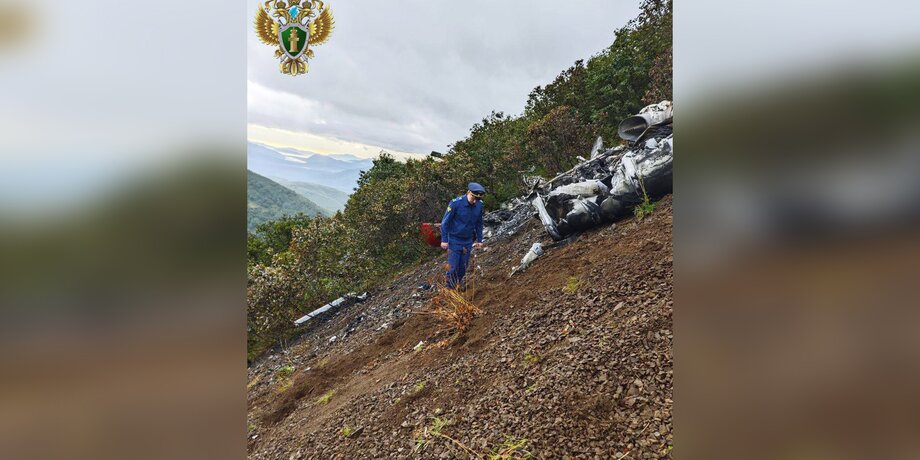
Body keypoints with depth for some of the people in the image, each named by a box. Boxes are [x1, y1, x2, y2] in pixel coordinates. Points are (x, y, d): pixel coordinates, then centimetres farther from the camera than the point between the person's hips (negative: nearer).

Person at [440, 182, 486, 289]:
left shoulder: (479, 205, -5)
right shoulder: (455, 203, -19)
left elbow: (479, 223, 9)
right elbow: (445, 222, -11)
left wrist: (479, 240, 10)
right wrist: (444, 240, -11)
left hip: (468, 241, 4)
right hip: (454, 240, -4)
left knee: (463, 268, 10)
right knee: (453, 267, -2)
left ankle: (457, 287, 27)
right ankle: (450, 290, 13)